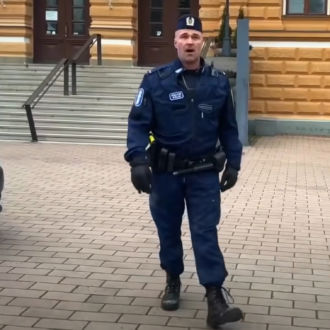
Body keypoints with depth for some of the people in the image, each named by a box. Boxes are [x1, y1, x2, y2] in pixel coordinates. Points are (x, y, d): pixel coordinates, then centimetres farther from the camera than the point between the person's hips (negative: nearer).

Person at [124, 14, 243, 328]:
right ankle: (173, 282, 35)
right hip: (165, 172, 0)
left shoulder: (219, 82, 1)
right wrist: (137, 160, -20)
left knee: (206, 233, -3)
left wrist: (233, 163, 5)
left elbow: (228, 127, 9)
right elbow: (138, 123, -8)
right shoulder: (156, 80, -6)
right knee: (168, 230, 14)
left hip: (204, 173, 0)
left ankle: (215, 299, -4)